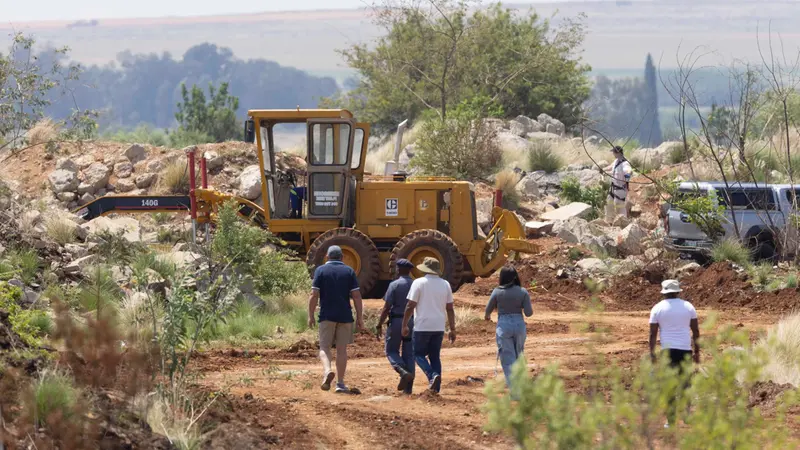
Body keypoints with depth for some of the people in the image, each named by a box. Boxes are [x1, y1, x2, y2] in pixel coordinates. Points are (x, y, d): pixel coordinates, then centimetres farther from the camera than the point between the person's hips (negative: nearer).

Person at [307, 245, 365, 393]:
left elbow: (314, 295, -5)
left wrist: (311, 316, 2)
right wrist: (359, 317, 3)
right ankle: (340, 383, 8)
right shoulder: (349, 271, 4)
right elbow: (356, 295, -1)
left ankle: (327, 371, -25)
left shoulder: (321, 270, 1)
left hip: (327, 315, -1)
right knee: (342, 349, 7)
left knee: (324, 347, 3)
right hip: (345, 315, 1)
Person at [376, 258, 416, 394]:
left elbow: (386, 308, -12)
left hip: (396, 321, -4)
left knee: (392, 351, 9)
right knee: (409, 354, 8)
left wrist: (379, 326, -7)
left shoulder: (394, 285, -8)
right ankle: (408, 387, 5)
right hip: (412, 322, 4)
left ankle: (404, 372, -18)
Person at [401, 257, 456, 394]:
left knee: (419, 354, 7)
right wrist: (452, 329, 13)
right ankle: (436, 387, 4)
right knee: (435, 356, 12)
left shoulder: (419, 283, -7)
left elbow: (410, 306, -9)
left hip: (422, 327, -4)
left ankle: (432, 376, -17)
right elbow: (450, 309, 9)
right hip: (439, 327, 4)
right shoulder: (445, 284, 7)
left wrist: (405, 325, -1)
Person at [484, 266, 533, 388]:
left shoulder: (497, 292, -6)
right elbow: (529, 313, -5)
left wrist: (487, 315, 31)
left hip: (503, 325, -2)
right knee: (518, 357, 21)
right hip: (519, 324, 2)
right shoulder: (523, 292, -4)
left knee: (508, 359, 0)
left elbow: (489, 309, 7)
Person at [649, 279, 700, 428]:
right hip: (685, 349, 1)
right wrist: (697, 351, 12)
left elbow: (653, 333, -3)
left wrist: (652, 354, -1)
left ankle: (671, 420, 2)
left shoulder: (658, 308, 0)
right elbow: (696, 331, 5)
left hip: (668, 350, -1)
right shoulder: (688, 306, 5)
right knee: (685, 383, 15)